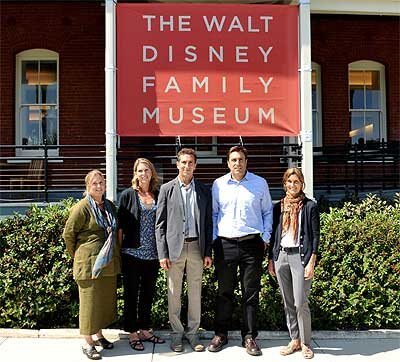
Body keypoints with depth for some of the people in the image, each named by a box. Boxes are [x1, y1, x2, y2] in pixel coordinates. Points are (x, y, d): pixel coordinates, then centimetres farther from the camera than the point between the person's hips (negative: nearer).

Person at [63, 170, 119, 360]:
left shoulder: (110, 206, 8)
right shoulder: (82, 207, -12)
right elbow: (68, 234, -7)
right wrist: (77, 256, 0)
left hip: (109, 263, 7)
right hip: (89, 263, -7)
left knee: (106, 299, 15)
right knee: (90, 301, 1)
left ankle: (98, 334, 32)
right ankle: (87, 343, 13)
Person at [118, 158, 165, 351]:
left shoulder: (158, 195, 7)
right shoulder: (128, 195, -1)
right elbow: (121, 224, -2)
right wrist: (119, 250, -5)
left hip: (153, 254, 4)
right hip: (132, 253, -3)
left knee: (148, 293, 13)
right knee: (131, 294, 6)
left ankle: (145, 330, 27)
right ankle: (132, 333, 17)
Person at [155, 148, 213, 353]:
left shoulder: (203, 191, 8)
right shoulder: (167, 189, 2)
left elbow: (208, 223, 8)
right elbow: (160, 224, 0)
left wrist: (208, 252, 3)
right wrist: (162, 254, -6)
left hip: (196, 247, 2)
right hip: (174, 247, -1)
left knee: (195, 293, 8)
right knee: (174, 293, 6)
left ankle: (193, 332, 21)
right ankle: (176, 333, 20)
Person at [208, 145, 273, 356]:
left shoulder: (260, 183, 4)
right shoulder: (218, 184, 5)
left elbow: (267, 212, 10)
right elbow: (213, 213, 12)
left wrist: (265, 237, 3)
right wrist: (213, 240, 5)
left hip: (252, 244, 0)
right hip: (225, 244, 1)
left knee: (251, 292, 6)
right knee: (224, 291, 8)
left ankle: (249, 337, 17)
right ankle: (220, 334, 21)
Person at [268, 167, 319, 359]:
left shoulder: (310, 206, 0)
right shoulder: (278, 207, 11)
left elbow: (315, 235, -3)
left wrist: (311, 262, -10)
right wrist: (271, 259, 11)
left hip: (300, 256, -4)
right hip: (281, 256, 5)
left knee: (300, 303, -6)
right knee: (288, 303, 10)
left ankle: (305, 343, 11)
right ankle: (294, 340, 22)